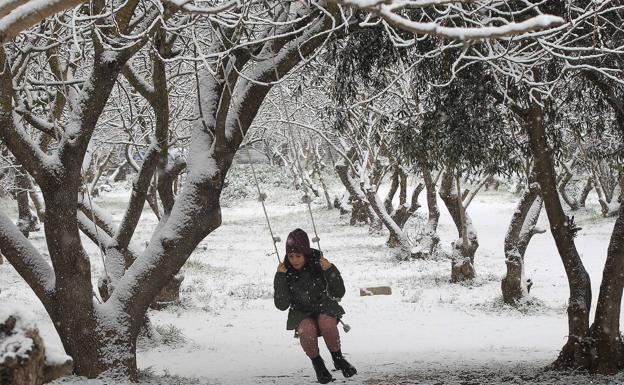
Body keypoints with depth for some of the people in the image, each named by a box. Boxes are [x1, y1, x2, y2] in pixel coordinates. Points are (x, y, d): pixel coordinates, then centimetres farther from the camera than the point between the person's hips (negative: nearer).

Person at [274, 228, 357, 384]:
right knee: (307, 330, -34)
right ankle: (317, 364, -6)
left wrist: (330, 270, -26)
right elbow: (282, 305, -14)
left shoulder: (318, 264, -12)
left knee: (326, 323, -35)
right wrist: (280, 278, -22)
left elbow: (338, 293, -11)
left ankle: (338, 358, -8)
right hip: (302, 314, 0)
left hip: (324, 307, 0)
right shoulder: (286, 271, -9)